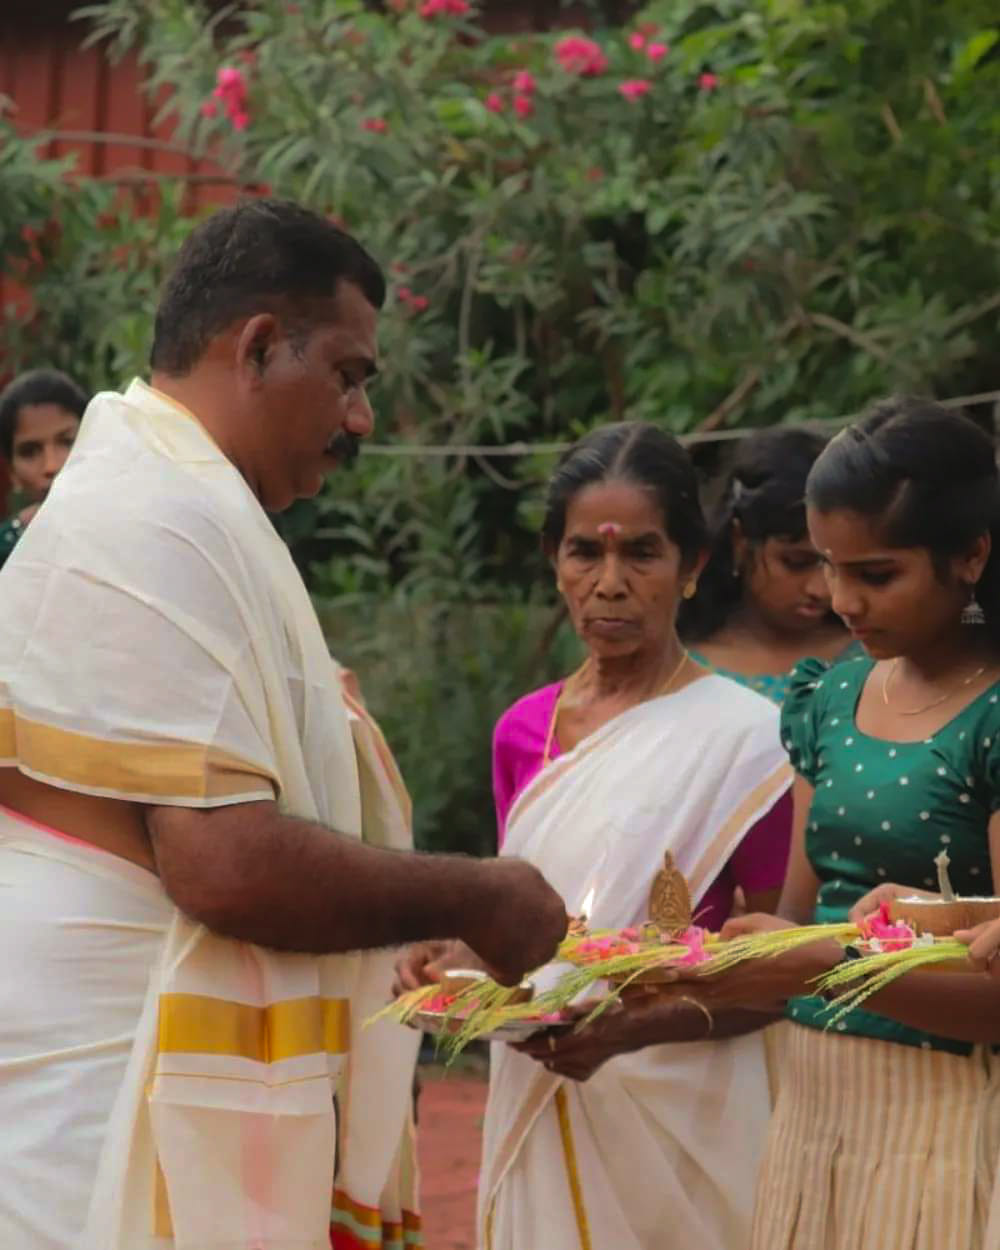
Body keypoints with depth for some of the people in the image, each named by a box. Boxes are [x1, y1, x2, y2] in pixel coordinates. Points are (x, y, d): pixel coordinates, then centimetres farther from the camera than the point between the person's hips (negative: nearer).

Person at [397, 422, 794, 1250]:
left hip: (678, 1112, -5)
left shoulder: (744, 736, -12)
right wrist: (458, 961, -3)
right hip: (538, 1108, 5)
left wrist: (633, 1027, -25)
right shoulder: (524, 731, 7)